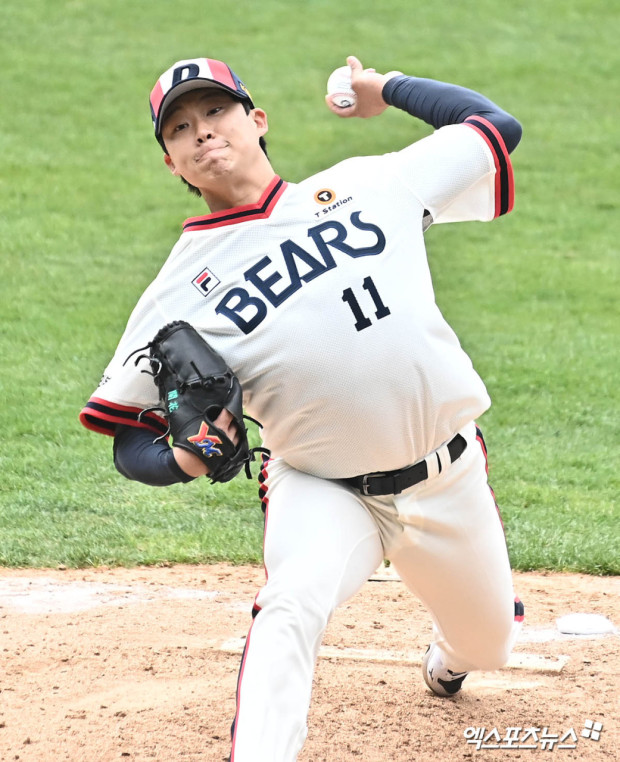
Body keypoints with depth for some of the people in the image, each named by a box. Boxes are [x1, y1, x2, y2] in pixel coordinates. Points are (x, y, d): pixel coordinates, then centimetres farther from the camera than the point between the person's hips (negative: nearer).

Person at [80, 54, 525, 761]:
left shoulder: (371, 183, -1)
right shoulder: (179, 291, -6)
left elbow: (495, 127, 9)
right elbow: (130, 442, -3)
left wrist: (387, 86, 15)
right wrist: (187, 459, -24)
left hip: (450, 479, 3)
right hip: (321, 490, -3)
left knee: (487, 645, 20)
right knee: (291, 606, -34)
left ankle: (447, 654, 58)